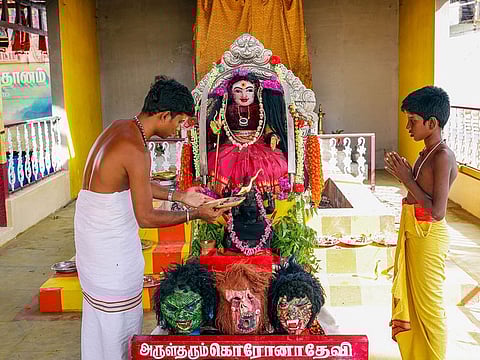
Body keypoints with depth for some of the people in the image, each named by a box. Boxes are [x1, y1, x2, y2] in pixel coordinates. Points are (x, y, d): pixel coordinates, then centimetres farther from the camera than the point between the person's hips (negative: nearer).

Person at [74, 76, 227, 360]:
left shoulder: (119, 128, 5)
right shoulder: (137, 151, -24)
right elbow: (146, 217, -21)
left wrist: (180, 196, 13)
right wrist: (194, 214, -11)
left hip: (91, 227, 10)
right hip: (112, 239, -10)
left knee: (97, 310, 22)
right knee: (120, 317, 5)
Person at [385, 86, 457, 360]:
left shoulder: (442, 155, -19)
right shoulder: (428, 152, 9)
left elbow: (437, 211, -25)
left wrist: (407, 179, -20)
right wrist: (406, 174, 4)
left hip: (428, 236, -10)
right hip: (413, 233, 10)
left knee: (428, 305, 3)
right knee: (409, 298, 20)